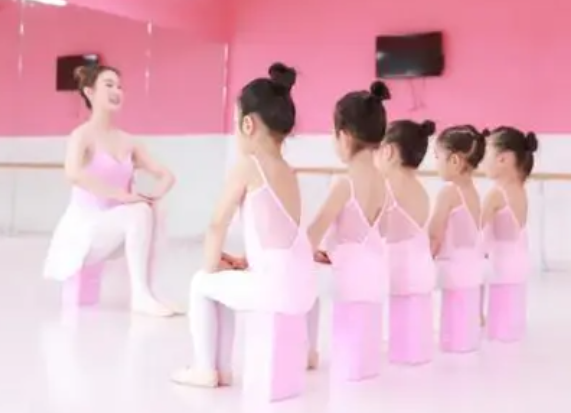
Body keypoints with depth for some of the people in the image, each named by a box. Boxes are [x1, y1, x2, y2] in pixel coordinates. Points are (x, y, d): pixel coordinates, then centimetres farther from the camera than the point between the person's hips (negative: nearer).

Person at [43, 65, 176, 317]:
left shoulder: (126, 141, 9)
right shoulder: (83, 135, -11)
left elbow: (166, 176, 9)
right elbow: (73, 174, -33)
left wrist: (155, 196, -14)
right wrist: (121, 195, -34)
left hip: (112, 230, 7)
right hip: (82, 229, -7)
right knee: (138, 211, -29)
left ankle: (143, 293, -16)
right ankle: (141, 295, -27)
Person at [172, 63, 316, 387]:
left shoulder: (247, 167, -6)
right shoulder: (289, 173, 15)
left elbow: (218, 226, -3)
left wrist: (212, 268, 10)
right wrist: (248, 261, 25)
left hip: (276, 287, -8)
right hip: (304, 290, 8)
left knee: (202, 284, 15)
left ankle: (206, 369, 17)